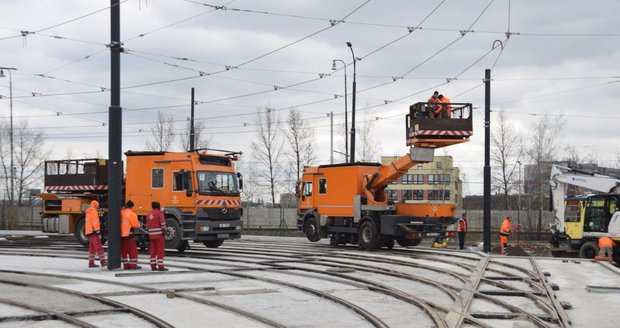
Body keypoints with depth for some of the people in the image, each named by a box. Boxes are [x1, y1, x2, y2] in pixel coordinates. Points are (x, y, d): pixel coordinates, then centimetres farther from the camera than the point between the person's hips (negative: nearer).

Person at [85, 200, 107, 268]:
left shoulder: (88, 213, 23)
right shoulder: (94, 211, -7)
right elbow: (95, 222, -17)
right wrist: (98, 232, -21)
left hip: (88, 232, 10)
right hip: (93, 232, -10)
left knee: (92, 248, 11)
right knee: (98, 247, -14)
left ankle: (91, 263, 8)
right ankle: (103, 261, -21)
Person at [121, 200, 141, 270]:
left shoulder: (121, 213, 9)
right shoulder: (131, 214, -12)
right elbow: (136, 224, -12)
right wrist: (139, 224, 8)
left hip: (121, 234, 7)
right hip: (128, 234, -7)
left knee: (124, 250, 12)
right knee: (133, 250, 0)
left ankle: (126, 265, 13)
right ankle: (133, 265, -2)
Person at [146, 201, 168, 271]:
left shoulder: (149, 215, 13)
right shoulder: (160, 214, -7)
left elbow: (147, 226, 14)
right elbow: (163, 224, -13)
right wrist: (164, 234, -8)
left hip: (151, 236, 6)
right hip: (159, 235, -6)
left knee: (153, 251, 9)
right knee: (160, 251, -4)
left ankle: (153, 266, 9)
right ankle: (160, 266, -7)